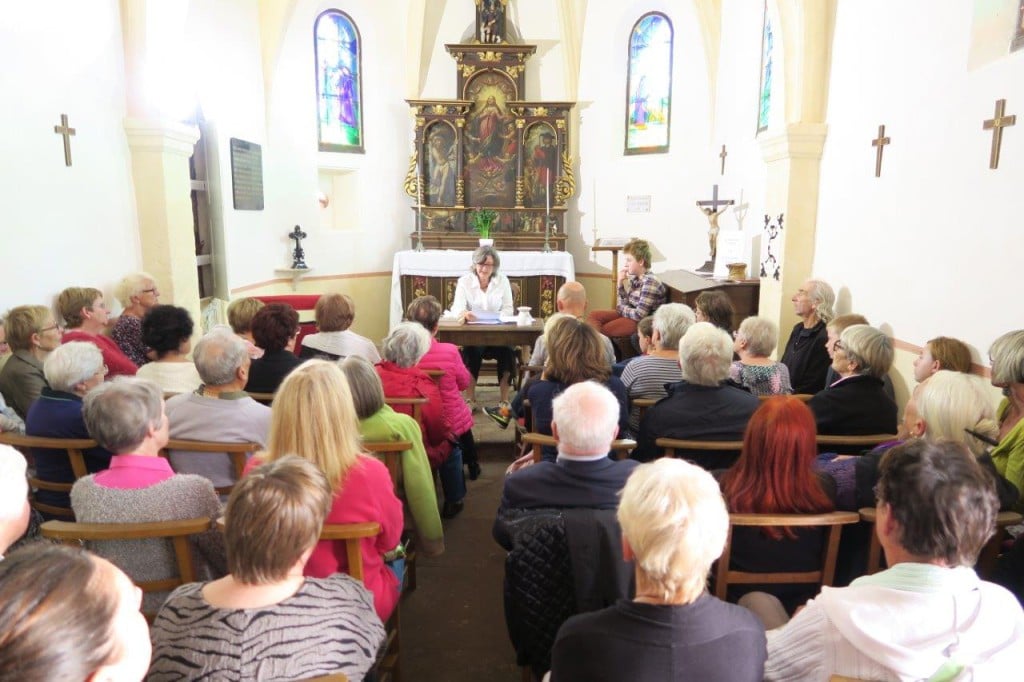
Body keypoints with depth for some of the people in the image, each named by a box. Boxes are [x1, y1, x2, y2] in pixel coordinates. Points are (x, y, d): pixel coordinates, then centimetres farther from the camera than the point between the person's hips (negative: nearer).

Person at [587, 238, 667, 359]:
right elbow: (623, 305, 9)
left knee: (605, 329, -22)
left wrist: (622, 309, -5)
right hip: (631, 315, 10)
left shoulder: (650, 282, -20)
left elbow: (640, 314, -24)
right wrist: (620, 282, 0)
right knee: (593, 316, 2)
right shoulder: (635, 279, 7)